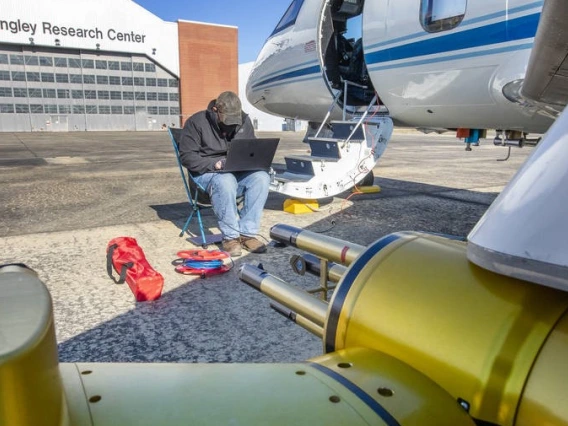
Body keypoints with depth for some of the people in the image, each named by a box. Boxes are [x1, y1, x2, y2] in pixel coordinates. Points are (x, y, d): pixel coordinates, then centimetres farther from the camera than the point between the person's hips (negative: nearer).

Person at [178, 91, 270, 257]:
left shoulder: (244, 120, 5)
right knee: (225, 181, -39)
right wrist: (215, 164, -25)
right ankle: (230, 237, -25)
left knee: (261, 177, -27)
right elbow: (187, 156, -10)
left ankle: (247, 233, -22)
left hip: (238, 171, 4)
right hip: (207, 173, -4)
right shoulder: (196, 122, -7)